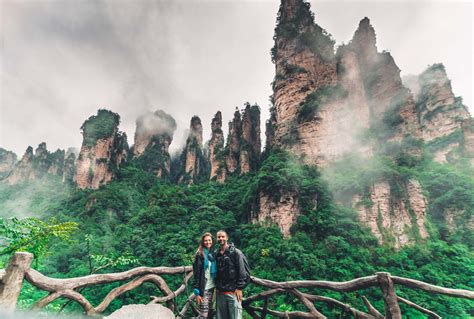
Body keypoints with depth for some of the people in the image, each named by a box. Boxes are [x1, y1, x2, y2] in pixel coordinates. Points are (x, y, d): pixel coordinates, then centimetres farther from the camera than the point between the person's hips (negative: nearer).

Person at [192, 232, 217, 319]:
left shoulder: (212, 253, 7)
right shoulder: (200, 254, -10)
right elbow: (196, 273, -13)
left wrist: (216, 284, 6)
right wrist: (197, 292, -17)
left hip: (212, 287, 6)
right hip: (203, 288, -6)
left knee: (209, 312, 13)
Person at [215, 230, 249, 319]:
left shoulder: (235, 252, -7)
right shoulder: (216, 254, 8)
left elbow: (242, 271, -9)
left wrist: (239, 288, -12)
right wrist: (217, 287, 13)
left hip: (233, 292, -5)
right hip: (220, 292, 5)